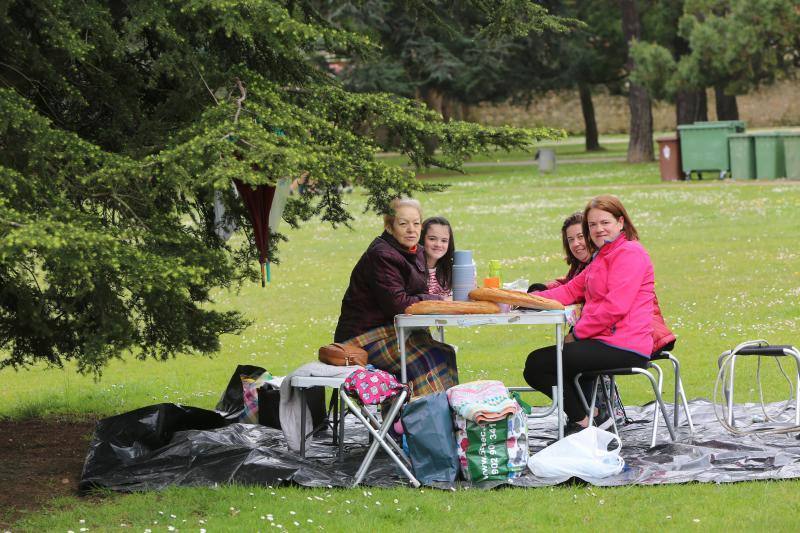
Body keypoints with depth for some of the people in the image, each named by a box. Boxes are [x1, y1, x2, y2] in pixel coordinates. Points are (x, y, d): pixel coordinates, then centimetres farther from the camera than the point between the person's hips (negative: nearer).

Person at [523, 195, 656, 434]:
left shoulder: (629, 253, -10)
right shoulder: (602, 257, 23)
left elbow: (615, 307, -19)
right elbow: (572, 290, 14)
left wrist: (577, 333, -12)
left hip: (623, 347, -11)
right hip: (605, 340, 11)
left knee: (537, 364, -12)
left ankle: (582, 421, -1)